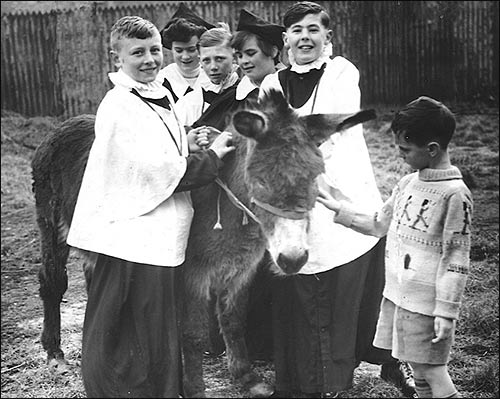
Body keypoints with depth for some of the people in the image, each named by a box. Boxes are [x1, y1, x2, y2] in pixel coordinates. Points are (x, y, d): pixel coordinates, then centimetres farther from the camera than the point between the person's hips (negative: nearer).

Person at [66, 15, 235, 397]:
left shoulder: (162, 98, 13)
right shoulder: (120, 107, -17)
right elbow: (161, 171, -20)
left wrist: (187, 144, 6)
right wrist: (211, 156, -10)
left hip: (162, 235, 10)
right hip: (133, 234, -9)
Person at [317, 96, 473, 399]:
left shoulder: (455, 194, -17)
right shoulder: (408, 183, 6)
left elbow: (456, 260, -17)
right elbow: (379, 225, 19)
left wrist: (446, 312, -17)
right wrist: (338, 209, 14)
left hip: (426, 304, -7)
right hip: (396, 295, 7)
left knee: (432, 372, -1)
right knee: (419, 373, 15)